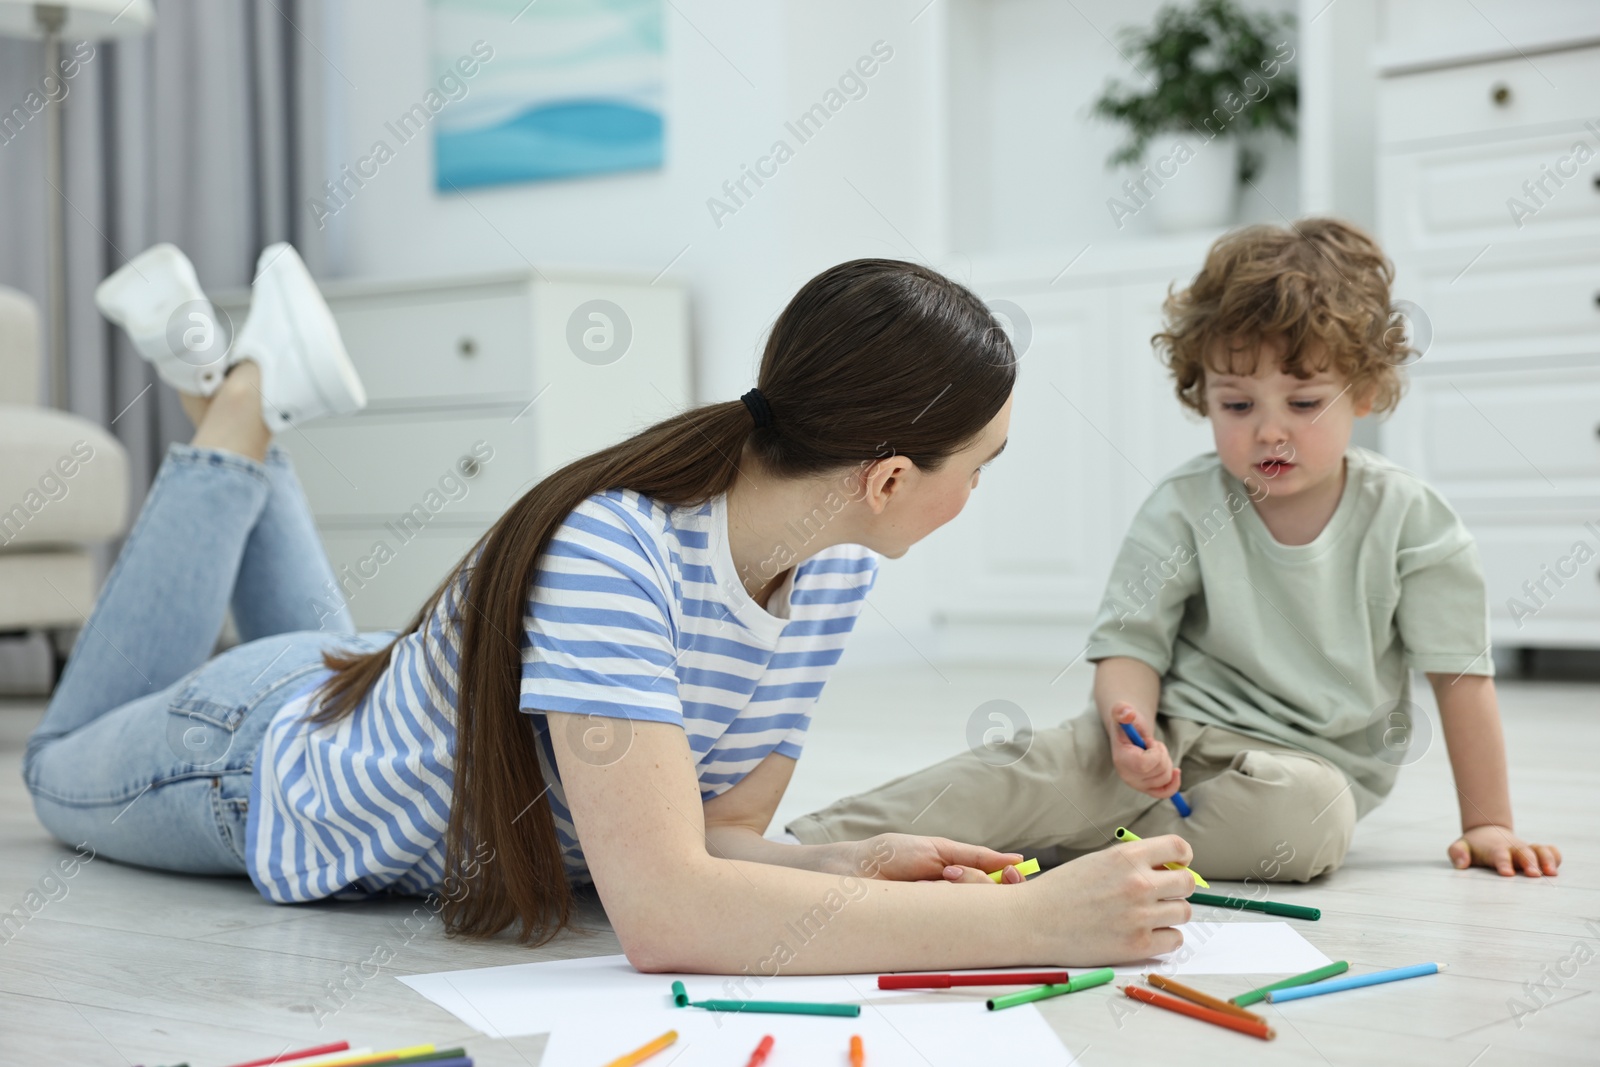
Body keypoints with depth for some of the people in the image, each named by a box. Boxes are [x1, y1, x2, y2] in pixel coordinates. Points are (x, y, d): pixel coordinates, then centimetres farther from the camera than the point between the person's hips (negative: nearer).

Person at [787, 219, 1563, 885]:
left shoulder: (1406, 520, -4)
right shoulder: (1185, 508, -2)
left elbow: (1461, 673, 1)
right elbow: (1131, 642, -3)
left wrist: (1487, 824, 1)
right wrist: (1131, 727, -26)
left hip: (1309, 758, 0)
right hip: (1175, 733, 0)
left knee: (1309, 818, -36)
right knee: (1039, 768, -27)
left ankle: (1092, 847, -28)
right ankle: (814, 845, -34)